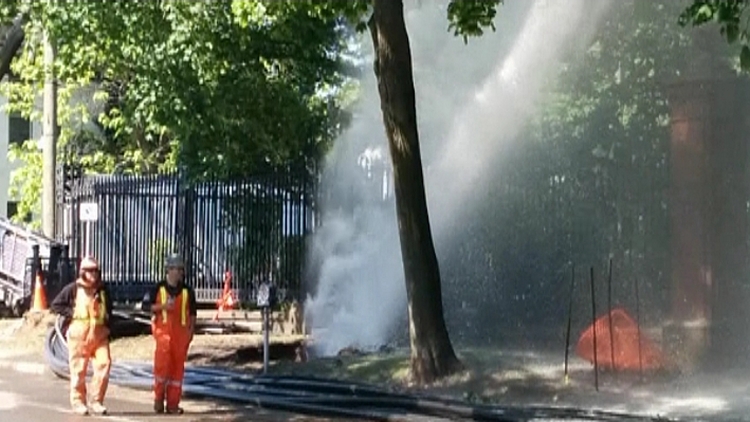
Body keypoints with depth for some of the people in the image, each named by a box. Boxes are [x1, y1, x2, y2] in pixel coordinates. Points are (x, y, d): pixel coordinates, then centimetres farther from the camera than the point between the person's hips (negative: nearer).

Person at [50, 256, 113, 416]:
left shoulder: (103, 290, 13)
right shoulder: (73, 289, 0)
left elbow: (109, 309, 28)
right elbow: (55, 305, 2)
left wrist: (108, 326, 16)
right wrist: (72, 313, -7)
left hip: (100, 334, 3)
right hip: (79, 333, -3)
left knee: (104, 363, -11)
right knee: (79, 369, 0)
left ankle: (97, 401, -1)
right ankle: (78, 402, 13)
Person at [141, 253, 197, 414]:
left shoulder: (188, 291, 10)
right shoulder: (158, 289, 4)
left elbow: (192, 312, 15)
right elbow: (145, 305, 1)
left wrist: (191, 330, 7)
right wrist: (162, 306, -12)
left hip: (181, 332, 2)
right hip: (163, 330, -2)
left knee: (178, 367, 3)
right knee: (162, 364, -14)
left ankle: (173, 403, 10)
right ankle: (159, 398, 2)